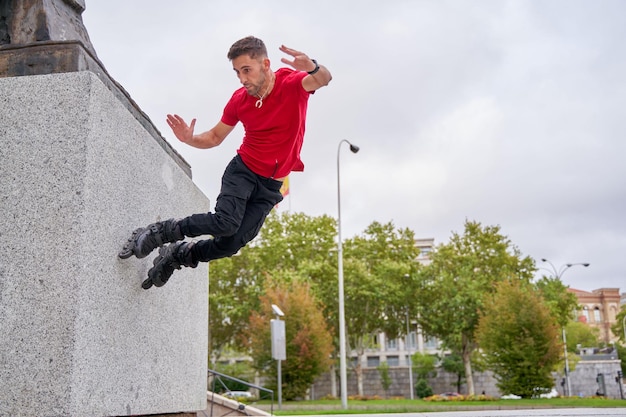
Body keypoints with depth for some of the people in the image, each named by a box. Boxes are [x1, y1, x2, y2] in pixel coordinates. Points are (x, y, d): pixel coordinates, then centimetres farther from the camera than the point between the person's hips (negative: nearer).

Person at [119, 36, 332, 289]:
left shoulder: (292, 83, -11)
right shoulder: (239, 100, -4)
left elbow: (324, 79, -31)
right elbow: (215, 137, 8)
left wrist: (313, 68, -55)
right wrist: (190, 139, -13)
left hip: (271, 185, 0)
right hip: (242, 170, 0)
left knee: (231, 244, -7)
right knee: (225, 222, -29)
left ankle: (177, 255, 17)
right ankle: (159, 232, -10)